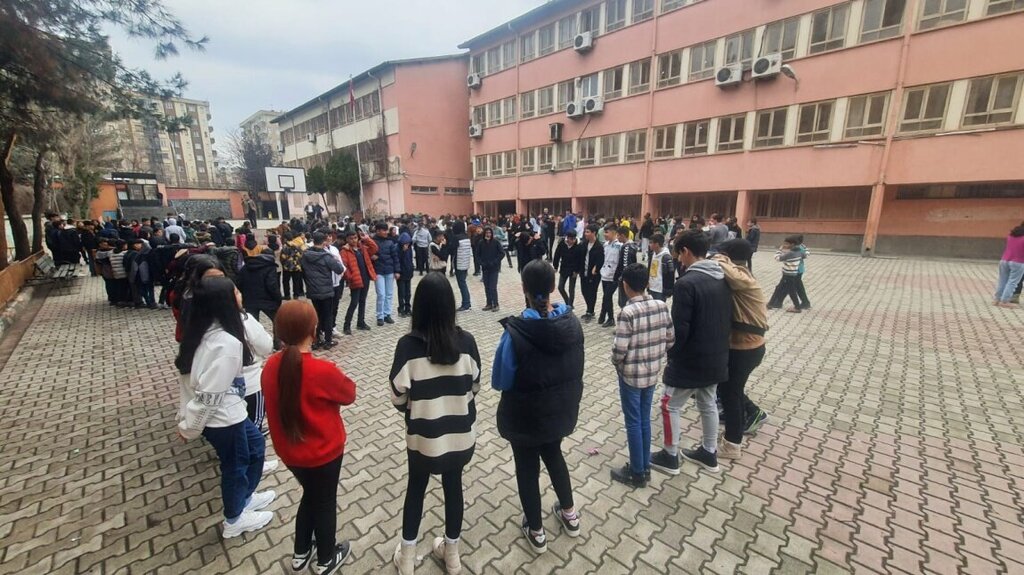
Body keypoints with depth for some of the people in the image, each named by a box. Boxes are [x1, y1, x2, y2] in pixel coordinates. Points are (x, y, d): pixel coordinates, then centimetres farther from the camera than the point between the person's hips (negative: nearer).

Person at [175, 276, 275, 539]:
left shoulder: (201, 331, -3)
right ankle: (234, 521, 41)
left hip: (224, 411, 9)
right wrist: (188, 427, -12)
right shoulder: (228, 343, -31)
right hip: (223, 417, -9)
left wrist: (184, 416, 14)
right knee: (235, 465, 16)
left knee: (255, 444, 27)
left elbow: (191, 376, 6)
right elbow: (210, 393, -27)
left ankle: (244, 497, 47)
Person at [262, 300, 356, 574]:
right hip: (323, 451, -5)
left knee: (310, 495, 29)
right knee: (325, 501, 19)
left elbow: (282, 398, 5)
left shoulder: (271, 366, -11)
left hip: (288, 451, 6)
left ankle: (300, 553, 48)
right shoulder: (323, 370, -30)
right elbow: (349, 394, -12)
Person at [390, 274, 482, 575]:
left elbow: (398, 395, -12)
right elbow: (475, 386, -3)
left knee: (416, 488, 23)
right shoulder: (466, 341, -14)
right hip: (460, 432, 2)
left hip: (423, 434, -1)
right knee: (453, 486, 23)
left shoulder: (408, 344, -20)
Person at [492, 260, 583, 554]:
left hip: (525, 415, -4)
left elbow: (500, 381, -16)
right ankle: (569, 514, 49)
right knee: (553, 454, 31)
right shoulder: (572, 322, -13)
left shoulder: (516, 332, -27)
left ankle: (536, 532, 40)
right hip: (562, 408, 5)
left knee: (527, 467, 20)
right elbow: (576, 368, 2)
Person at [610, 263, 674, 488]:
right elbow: (670, 339, 2)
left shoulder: (628, 313, -23)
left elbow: (619, 349, -22)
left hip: (631, 375, -6)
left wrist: (617, 364, -2)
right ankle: (645, 467, 34)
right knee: (645, 420, 20)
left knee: (633, 423, 9)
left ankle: (637, 473, 24)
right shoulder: (662, 306, -5)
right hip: (653, 373, 6)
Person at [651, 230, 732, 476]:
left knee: (670, 406, 9)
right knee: (708, 404, 22)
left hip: (690, 360, -8)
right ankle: (709, 453, 38)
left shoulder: (686, 283, -24)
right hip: (716, 358, 8)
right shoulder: (723, 279, 2)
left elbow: (679, 328, -23)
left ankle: (670, 457, 22)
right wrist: (717, 343, 18)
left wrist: (672, 354, -6)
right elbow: (729, 319, 11)